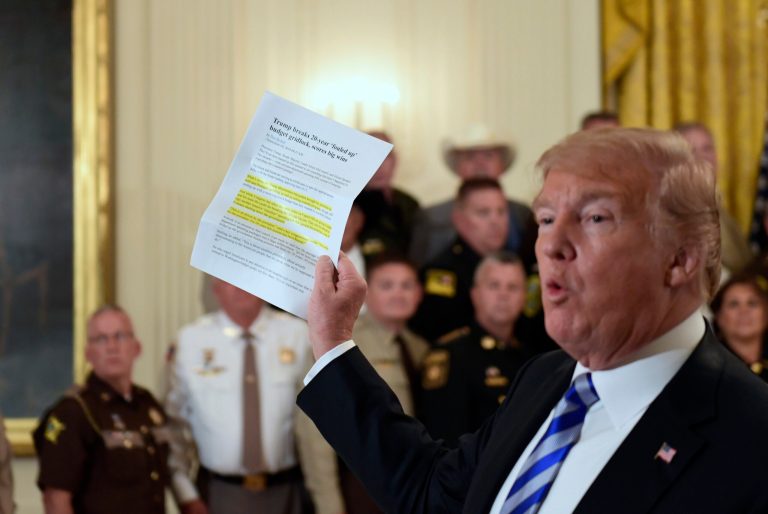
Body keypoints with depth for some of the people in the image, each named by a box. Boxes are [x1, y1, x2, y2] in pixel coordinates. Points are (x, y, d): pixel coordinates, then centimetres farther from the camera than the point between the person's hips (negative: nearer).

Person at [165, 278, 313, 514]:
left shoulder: (298, 334, -1)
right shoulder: (190, 340, -1)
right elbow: (175, 423, 0)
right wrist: (186, 495, -4)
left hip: (286, 491, 1)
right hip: (221, 493, 0)